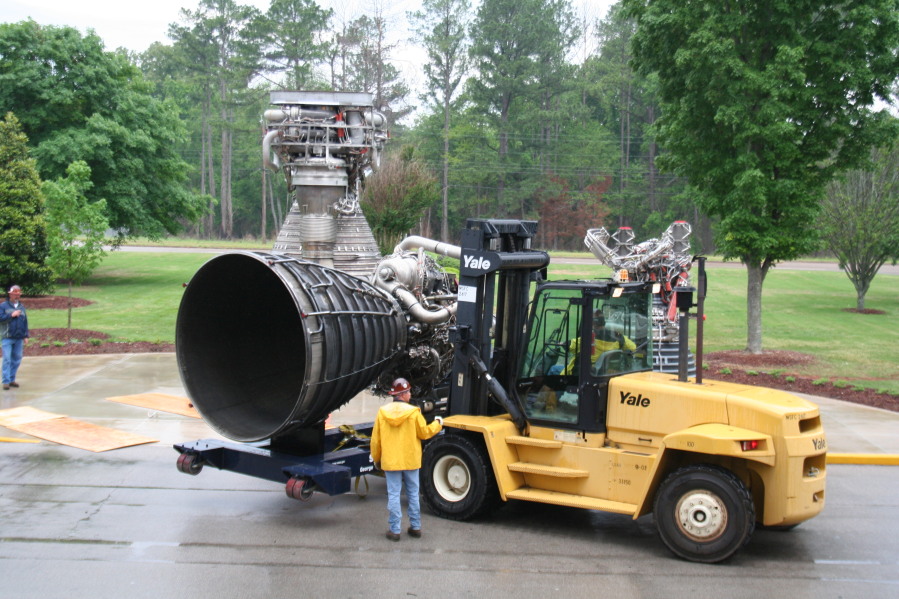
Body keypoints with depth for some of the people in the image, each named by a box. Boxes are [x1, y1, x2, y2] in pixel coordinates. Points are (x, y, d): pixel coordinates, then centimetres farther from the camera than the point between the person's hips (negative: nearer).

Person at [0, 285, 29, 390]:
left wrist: (26, 335, 12)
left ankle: (12, 379, 16)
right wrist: (11, 315, -16)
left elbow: (25, 322, 17)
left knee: (17, 359, 6)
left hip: (19, 338, 5)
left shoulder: (22, 307, 14)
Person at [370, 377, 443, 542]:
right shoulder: (413, 412, -11)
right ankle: (415, 527, 19)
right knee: (413, 494, 13)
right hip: (410, 461, 0)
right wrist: (438, 423, 14)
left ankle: (394, 530, 5)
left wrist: (376, 459, 14)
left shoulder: (382, 412, -4)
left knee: (393, 495, 4)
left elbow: (375, 440, 0)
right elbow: (425, 433, -3)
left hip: (390, 462, 0)